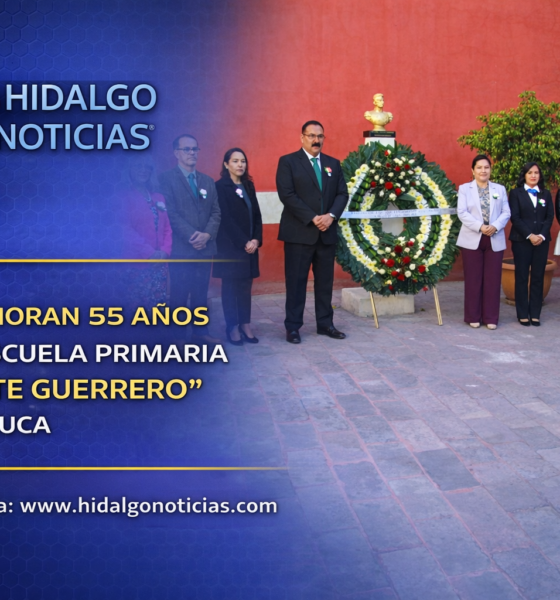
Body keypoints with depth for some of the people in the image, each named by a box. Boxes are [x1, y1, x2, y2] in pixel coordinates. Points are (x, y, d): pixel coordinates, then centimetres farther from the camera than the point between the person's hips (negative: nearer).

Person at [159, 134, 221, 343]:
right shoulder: (166, 179, -1)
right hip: (180, 248, -5)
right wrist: (191, 236, -17)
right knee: (179, 295, -1)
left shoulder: (208, 181, 17)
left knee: (201, 293, 9)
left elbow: (216, 212, 9)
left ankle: (201, 332, 18)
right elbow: (171, 213, -10)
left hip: (205, 247, 5)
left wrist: (207, 235, -8)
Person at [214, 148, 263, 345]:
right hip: (230, 246, -6)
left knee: (246, 285, 6)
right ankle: (233, 328, 6)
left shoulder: (248, 186, 12)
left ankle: (246, 326, 11)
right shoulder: (220, 186, -6)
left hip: (250, 245, 6)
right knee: (231, 286, 0)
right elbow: (225, 218, -12)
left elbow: (256, 215, 9)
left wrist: (256, 240, -5)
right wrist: (244, 243, -15)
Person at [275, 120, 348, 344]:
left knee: (325, 280, 9)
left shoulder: (333, 163, 14)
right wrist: (312, 218, -16)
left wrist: (331, 215, -10)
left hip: (327, 232, 5)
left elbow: (342, 193, 9)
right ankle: (293, 327, 8)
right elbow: (287, 195, -11)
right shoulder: (288, 162, -1)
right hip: (299, 232, -4)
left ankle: (325, 323, 19)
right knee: (296, 281, 0)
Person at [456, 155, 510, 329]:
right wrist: (480, 227, -18)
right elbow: (462, 212, -6)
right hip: (472, 240, -2)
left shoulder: (500, 189, 12)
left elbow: (506, 213, 4)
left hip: (495, 240, 2)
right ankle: (473, 317, 11)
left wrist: (495, 226, -15)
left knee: (492, 279, 2)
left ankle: (490, 317, 10)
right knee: (473, 279, 2)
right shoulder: (464, 188, 5)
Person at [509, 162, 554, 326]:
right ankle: (523, 314, 6)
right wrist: (530, 235, -14)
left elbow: (550, 217, 5)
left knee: (538, 277, 3)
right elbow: (515, 217, -6)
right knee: (522, 277, 0)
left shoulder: (546, 194, 13)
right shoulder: (516, 193, 3)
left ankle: (535, 314, 8)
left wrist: (542, 235, -11)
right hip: (521, 240, -3)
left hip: (542, 241, 3)